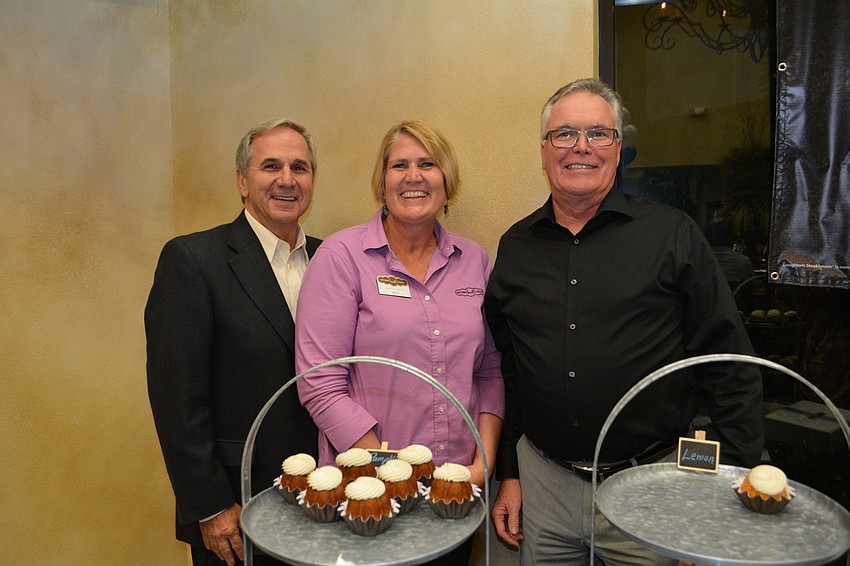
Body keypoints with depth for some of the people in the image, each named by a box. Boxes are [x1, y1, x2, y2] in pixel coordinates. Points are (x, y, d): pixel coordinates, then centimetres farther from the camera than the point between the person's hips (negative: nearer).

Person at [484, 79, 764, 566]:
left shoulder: (672, 234, -5)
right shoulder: (516, 246, 3)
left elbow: (731, 368, -4)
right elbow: (504, 372, 8)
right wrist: (509, 474, 8)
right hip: (542, 480, 3)